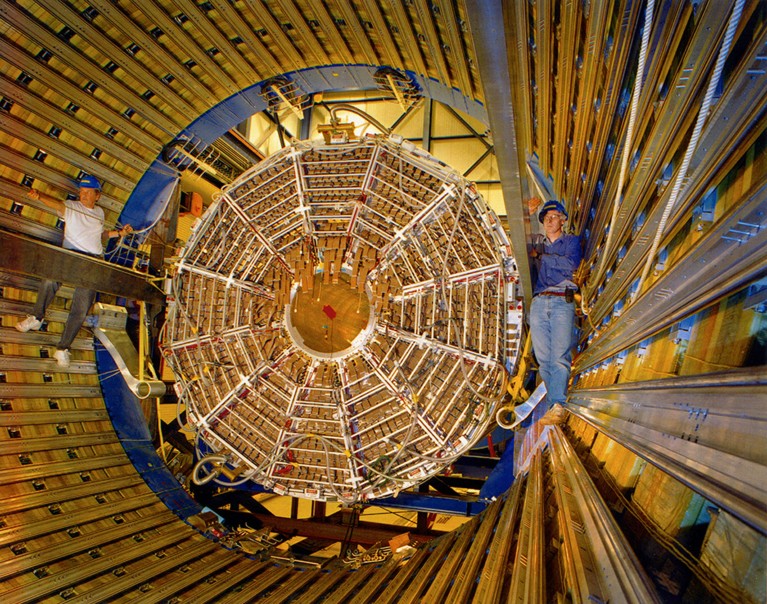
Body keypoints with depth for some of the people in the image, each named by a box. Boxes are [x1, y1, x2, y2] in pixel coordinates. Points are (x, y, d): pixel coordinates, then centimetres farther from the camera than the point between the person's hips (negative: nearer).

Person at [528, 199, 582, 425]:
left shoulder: (571, 241, 14)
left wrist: (542, 255, 1)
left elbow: (571, 264, -3)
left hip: (562, 302, -4)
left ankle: (557, 405, -21)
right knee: (543, 357, -4)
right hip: (539, 302, 4)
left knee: (560, 355, -15)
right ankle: (557, 403, -1)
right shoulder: (537, 242, 26)